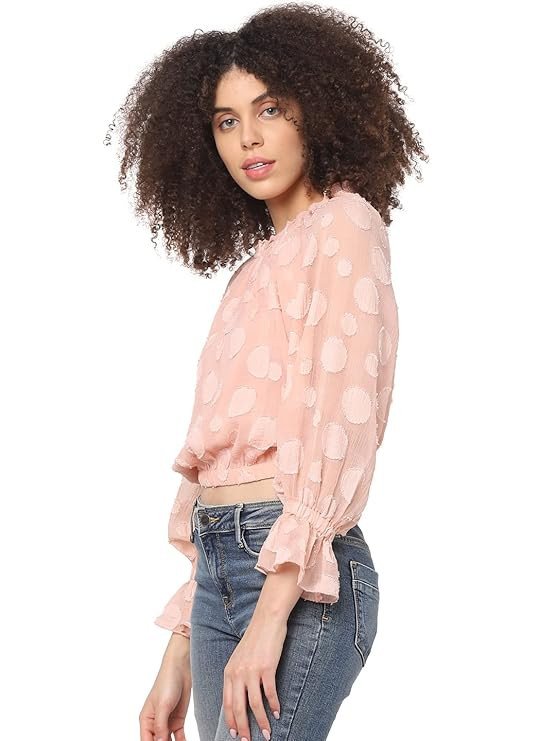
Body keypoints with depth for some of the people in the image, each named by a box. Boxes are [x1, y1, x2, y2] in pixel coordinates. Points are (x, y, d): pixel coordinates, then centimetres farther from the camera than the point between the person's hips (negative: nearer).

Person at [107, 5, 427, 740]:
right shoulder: (260, 266, 23)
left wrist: (274, 609, -21)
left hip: (301, 574, -7)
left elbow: (345, 422, -12)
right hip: (223, 568, 7)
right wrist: (179, 655, 16)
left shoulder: (343, 225, 1)